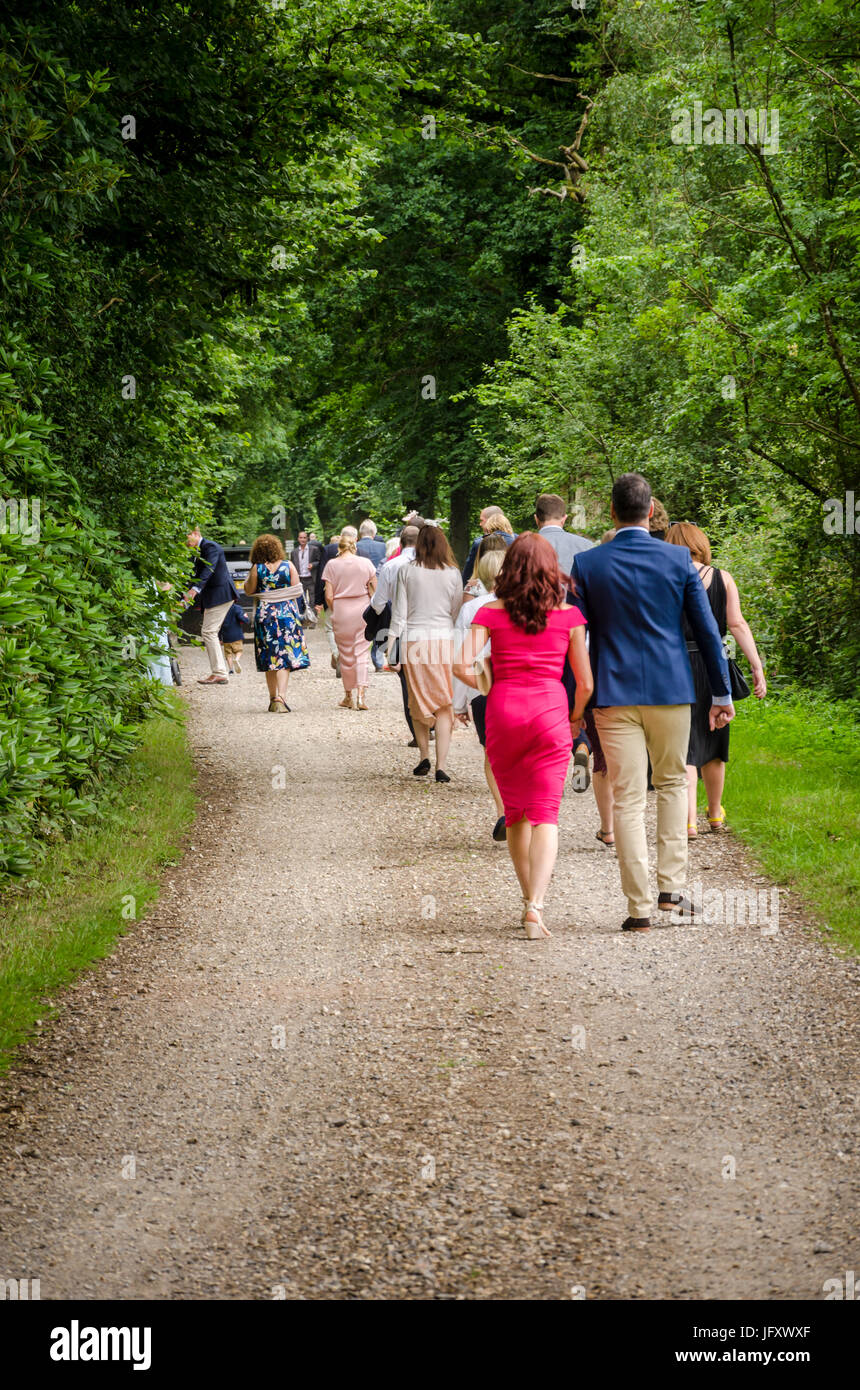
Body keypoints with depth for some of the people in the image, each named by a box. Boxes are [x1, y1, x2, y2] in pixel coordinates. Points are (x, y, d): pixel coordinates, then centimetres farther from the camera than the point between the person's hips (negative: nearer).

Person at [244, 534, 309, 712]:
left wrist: (249, 577, 16)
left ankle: (273, 699, 15)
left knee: (270, 658, 10)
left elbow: (249, 590, 2)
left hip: (265, 615, 0)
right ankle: (281, 696, -19)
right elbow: (297, 591, -2)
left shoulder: (257, 568, -5)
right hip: (287, 613, 0)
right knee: (284, 656, -2)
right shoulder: (289, 565, -3)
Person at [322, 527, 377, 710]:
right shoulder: (365, 563, -2)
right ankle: (361, 694, -14)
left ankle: (349, 697, 19)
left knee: (346, 655, 10)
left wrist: (334, 612, 9)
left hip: (341, 612, 0)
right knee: (361, 653, 2)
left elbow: (329, 596, -6)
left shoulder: (332, 565, -4)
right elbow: (375, 591, 0)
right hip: (362, 610, 0)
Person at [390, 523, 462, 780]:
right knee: (444, 705, 1)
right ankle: (440, 766, -6)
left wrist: (392, 646, 5)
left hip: (413, 641, 0)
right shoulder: (452, 573, 0)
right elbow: (457, 613, 5)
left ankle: (424, 758, 16)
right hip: (443, 640, 0)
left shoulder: (406, 571, 0)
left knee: (417, 702, 15)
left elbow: (399, 613, 1)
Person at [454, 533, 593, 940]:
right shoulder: (569, 615, 2)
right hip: (549, 712, -1)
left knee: (515, 811, 17)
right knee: (545, 813, -2)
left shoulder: (491, 613, 2)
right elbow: (585, 682, 3)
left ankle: (528, 899, 25)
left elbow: (463, 666, -8)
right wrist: (576, 717, 22)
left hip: (503, 712, 1)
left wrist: (491, 688, 11)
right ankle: (536, 906, -18)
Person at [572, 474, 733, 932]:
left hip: (614, 695, -1)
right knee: (673, 783, 19)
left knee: (628, 799, 2)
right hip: (671, 691, 1)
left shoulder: (586, 564, -3)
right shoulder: (679, 559, -2)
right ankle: (672, 886, 11)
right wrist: (722, 693, 10)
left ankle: (639, 906, 1)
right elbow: (707, 629, 1)